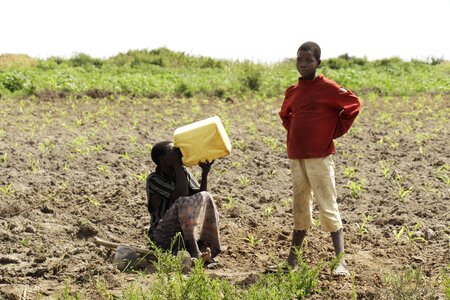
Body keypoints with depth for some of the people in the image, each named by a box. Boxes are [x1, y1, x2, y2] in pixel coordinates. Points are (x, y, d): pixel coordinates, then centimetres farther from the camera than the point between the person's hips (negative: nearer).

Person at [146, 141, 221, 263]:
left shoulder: (183, 173, 8)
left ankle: (204, 245, -27)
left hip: (187, 230, 6)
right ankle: (194, 250, -37)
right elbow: (181, 197, -24)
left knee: (205, 198, -16)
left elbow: (200, 196, 0)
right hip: (165, 235, -6)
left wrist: (205, 173, -12)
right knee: (184, 203, -30)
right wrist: (177, 165, -20)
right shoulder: (153, 180, -11)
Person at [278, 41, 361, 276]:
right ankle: (292, 259, 21)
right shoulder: (292, 91, 11)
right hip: (296, 157, 6)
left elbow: (353, 105, -7)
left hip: (320, 157, -6)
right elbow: (285, 114, 29)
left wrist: (335, 131, -3)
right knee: (300, 208, 13)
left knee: (328, 207, -9)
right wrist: (294, 134, 13)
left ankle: (341, 262, -9)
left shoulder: (328, 88, -7)